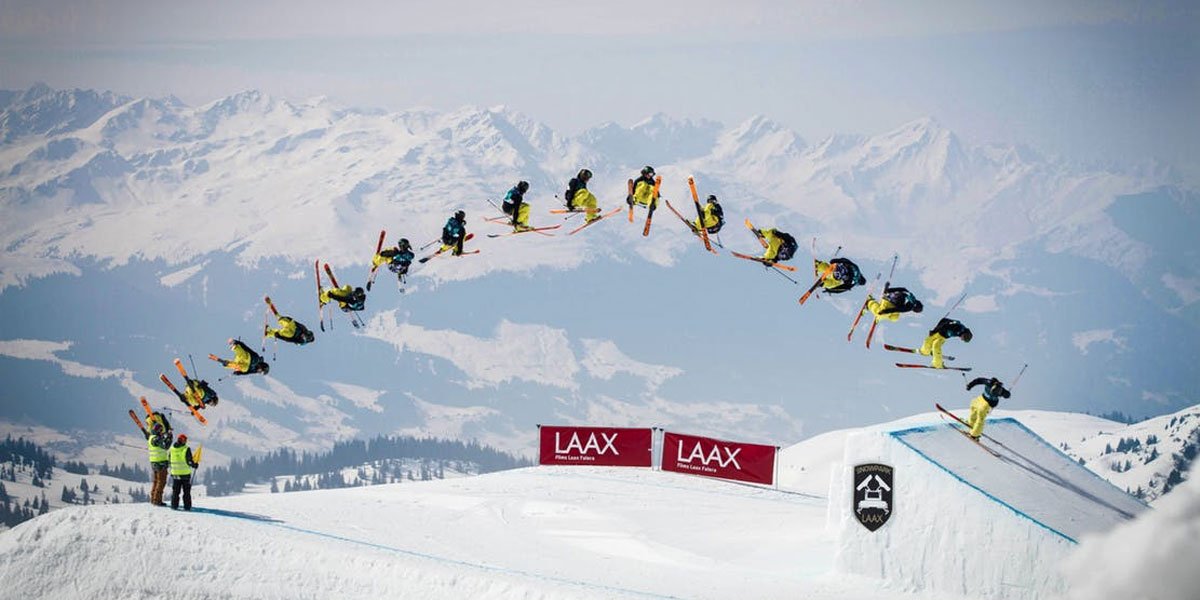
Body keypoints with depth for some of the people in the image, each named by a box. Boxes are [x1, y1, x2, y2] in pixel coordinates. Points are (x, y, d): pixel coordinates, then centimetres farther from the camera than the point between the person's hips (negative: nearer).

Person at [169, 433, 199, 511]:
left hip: (175, 473, 3)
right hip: (185, 473, -3)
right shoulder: (186, 449, -12)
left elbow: (169, 460, 9)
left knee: (175, 491, 11)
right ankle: (187, 506, 5)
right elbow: (189, 461, -12)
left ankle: (174, 505, 9)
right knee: (186, 491, 5)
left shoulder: (172, 449, 1)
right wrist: (195, 465, 7)